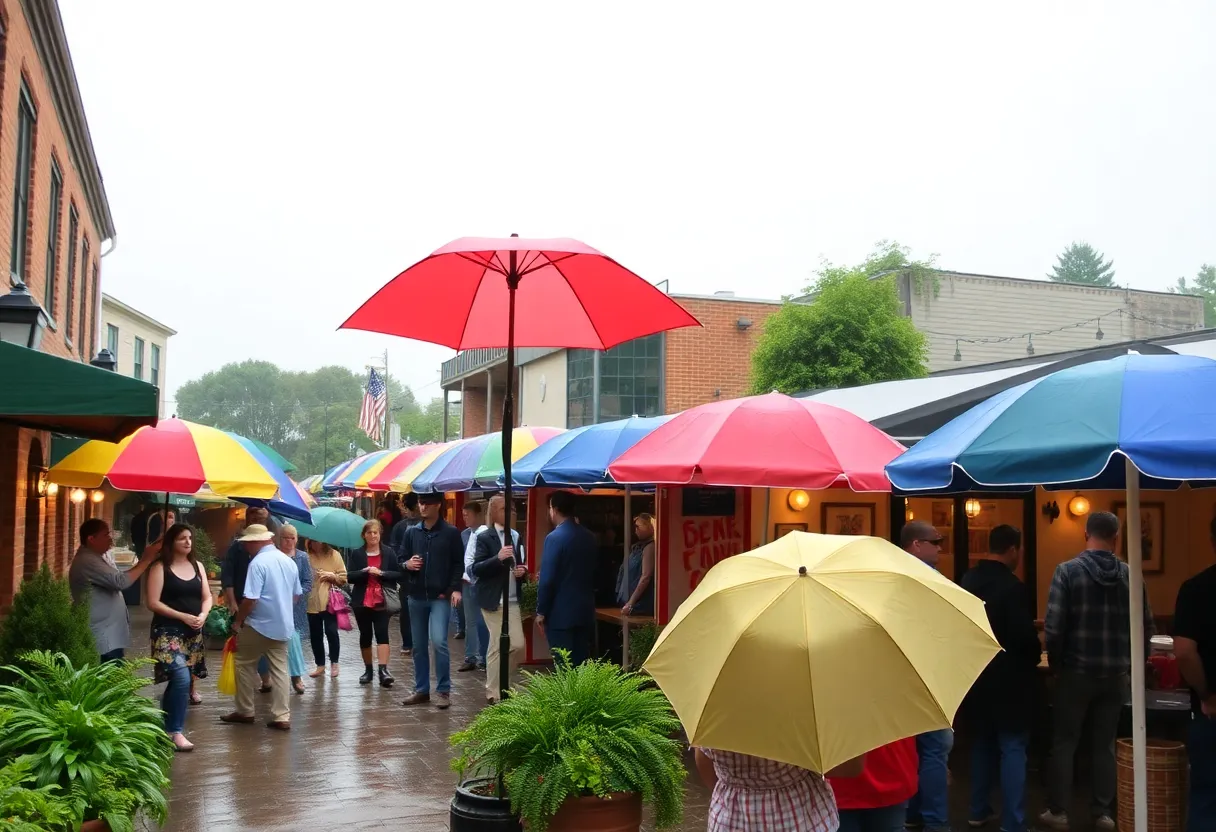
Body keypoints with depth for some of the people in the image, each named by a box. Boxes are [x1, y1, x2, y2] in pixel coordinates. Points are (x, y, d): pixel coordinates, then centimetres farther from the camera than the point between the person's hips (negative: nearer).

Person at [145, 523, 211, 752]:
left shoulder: (197, 565, 11)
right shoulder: (160, 567, -6)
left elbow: (207, 597, 13)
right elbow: (153, 603, -11)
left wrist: (202, 616, -8)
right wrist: (183, 616, -17)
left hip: (193, 633, 6)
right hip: (168, 631, -6)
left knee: (178, 681, 11)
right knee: (181, 678, -19)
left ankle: (165, 727, 23)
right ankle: (175, 731, -10)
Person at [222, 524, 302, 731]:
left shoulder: (258, 562, -17)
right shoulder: (289, 561, 7)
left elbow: (251, 598, -21)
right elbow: (296, 595, 17)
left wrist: (237, 621, -8)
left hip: (258, 625, -6)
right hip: (283, 625, 6)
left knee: (245, 666, 12)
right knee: (280, 670, 8)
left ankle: (245, 711, 19)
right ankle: (281, 717, 4)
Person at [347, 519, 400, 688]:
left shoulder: (388, 553, 3)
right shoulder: (357, 554, 4)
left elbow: (398, 574, 0)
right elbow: (349, 576, -3)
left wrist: (381, 573, -14)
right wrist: (365, 571, -18)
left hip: (382, 602, -2)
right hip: (362, 602, 2)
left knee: (382, 633, -12)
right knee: (365, 635, 9)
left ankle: (383, 670, -18)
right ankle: (368, 670, 21)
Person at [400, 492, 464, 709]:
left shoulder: (451, 533, -2)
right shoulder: (411, 532, 9)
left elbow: (458, 564, -2)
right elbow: (401, 559, 15)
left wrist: (455, 589, -12)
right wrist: (407, 564, -8)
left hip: (441, 597, -4)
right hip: (416, 597, 4)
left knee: (439, 642, -15)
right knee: (418, 646, 10)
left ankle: (443, 690, -4)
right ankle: (421, 690, 21)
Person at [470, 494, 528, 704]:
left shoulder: (516, 536, 12)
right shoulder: (484, 537, -6)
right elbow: (475, 569, -14)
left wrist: (522, 571, -1)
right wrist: (498, 558, -27)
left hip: (513, 600, 6)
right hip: (493, 600, -5)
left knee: (518, 645, 2)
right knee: (497, 646, -1)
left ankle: (501, 682, 23)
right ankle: (493, 692, 11)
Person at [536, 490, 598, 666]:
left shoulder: (555, 538, -14)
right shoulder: (590, 537, 7)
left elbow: (547, 579, -16)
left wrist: (541, 612, -8)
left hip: (560, 613, -7)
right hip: (585, 611, 7)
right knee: (581, 663, 11)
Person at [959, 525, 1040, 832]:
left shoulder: (967, 580, 2)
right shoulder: (1012, 586, -20)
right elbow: (1025, 636, -21)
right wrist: (1035, 654, 0)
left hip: (976, 675, 7)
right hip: (1008, 679, -7)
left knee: (982, 742, 18)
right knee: (1012, 748, -1)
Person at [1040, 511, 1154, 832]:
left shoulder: (1067, 570, -10)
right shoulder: (1129, 574, -1)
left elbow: (1053, 626, -14)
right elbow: (1146, 625, 2)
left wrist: (1056, 662, 2)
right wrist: (1133, 662, 16)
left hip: (1076, 671, -3)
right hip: (1115, 673, 3)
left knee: (1064, 742, 8)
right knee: (1105, 744, 13)